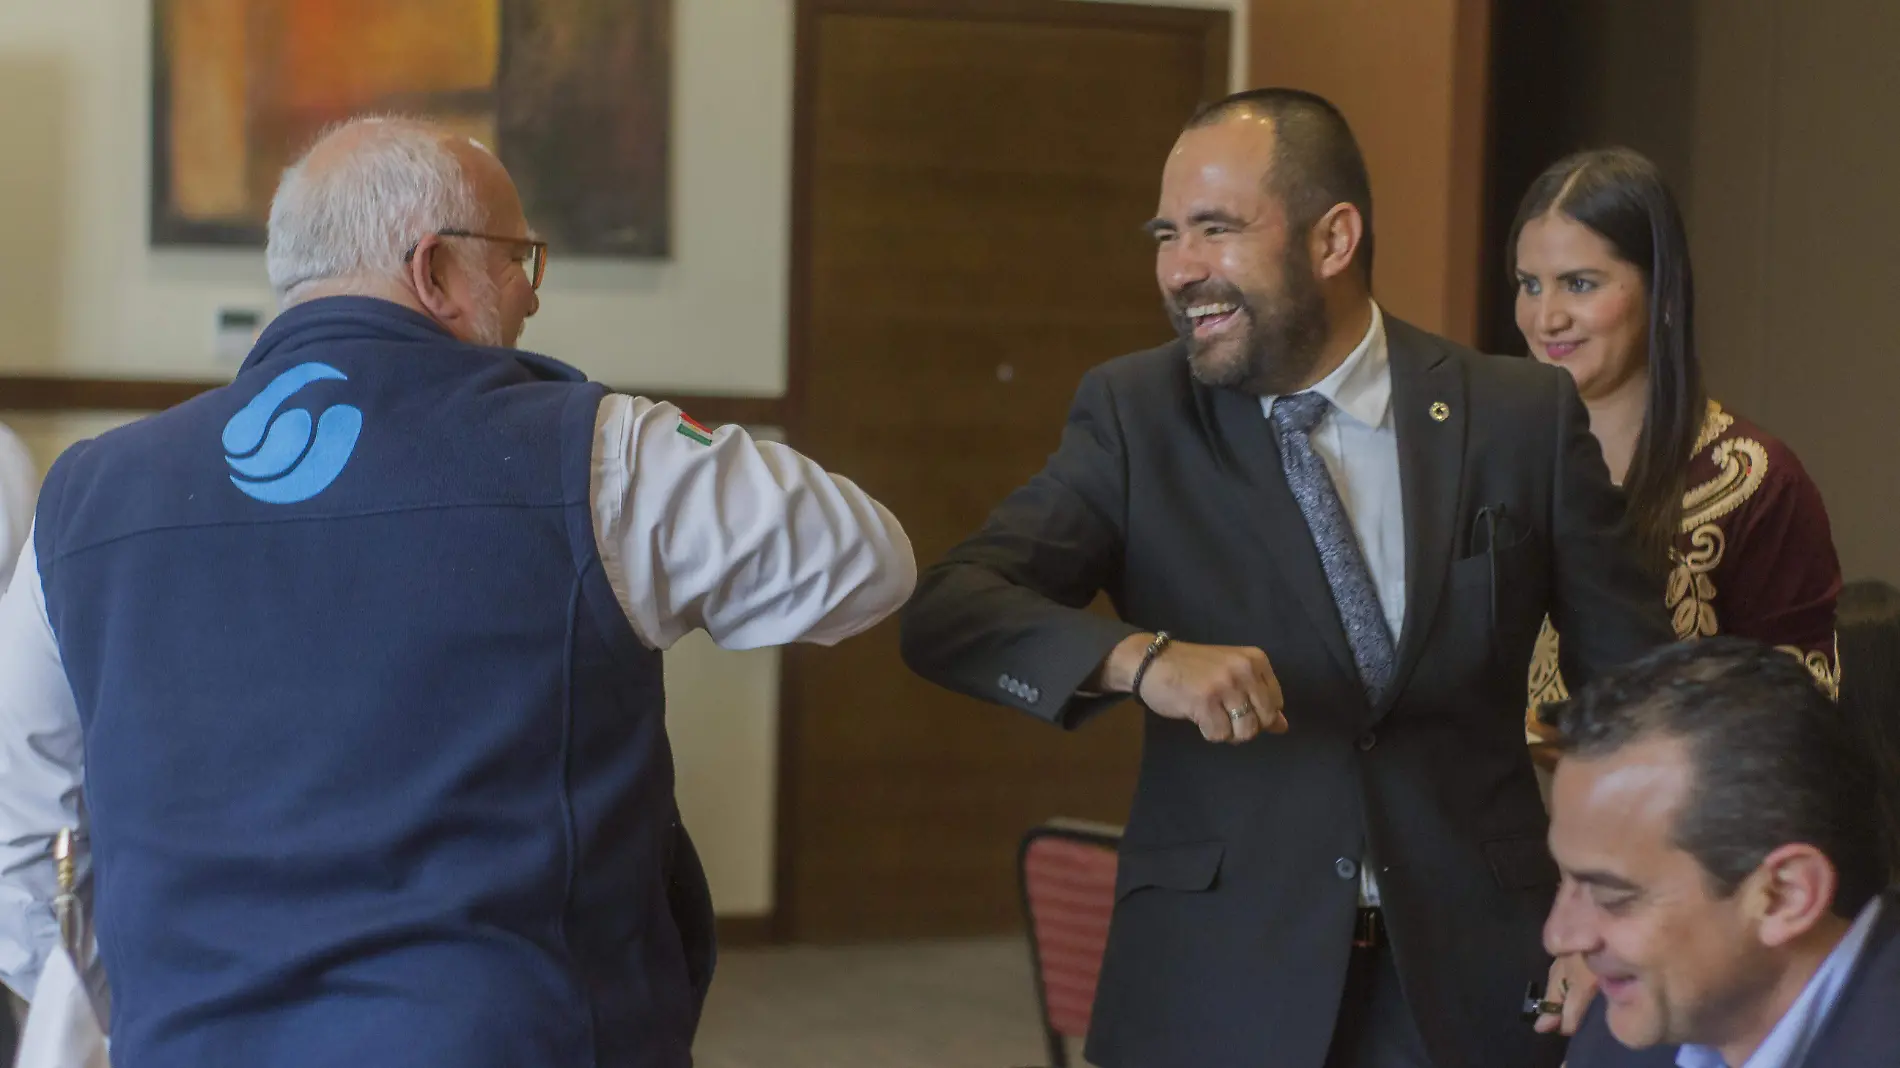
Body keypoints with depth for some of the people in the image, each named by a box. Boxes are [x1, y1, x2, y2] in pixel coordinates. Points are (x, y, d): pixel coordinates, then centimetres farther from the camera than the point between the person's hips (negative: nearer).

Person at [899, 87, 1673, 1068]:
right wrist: (1143, 658, -30)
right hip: (1216, 984, 0)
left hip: (1470, 980, 0)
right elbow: (943, 613, -13)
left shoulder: (1522, 416, -2)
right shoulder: (1135, 415, -2)